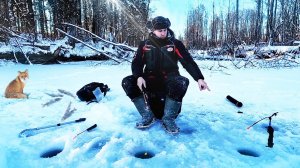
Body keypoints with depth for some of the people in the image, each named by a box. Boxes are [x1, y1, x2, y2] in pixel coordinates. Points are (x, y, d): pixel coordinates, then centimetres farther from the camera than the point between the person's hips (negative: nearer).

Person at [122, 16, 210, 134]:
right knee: (127, 82, -20)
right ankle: (148, 116, -11)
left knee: (182, 82, -35)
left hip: (169, 80, -1)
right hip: (150, 80, 2)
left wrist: (199, 78, -18)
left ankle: (168, 119, -19)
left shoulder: (175, 44, 2)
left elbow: (188, 61, -4)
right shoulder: (144, 44, 6)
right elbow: (137, 63, 0)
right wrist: (139, 77, -21)